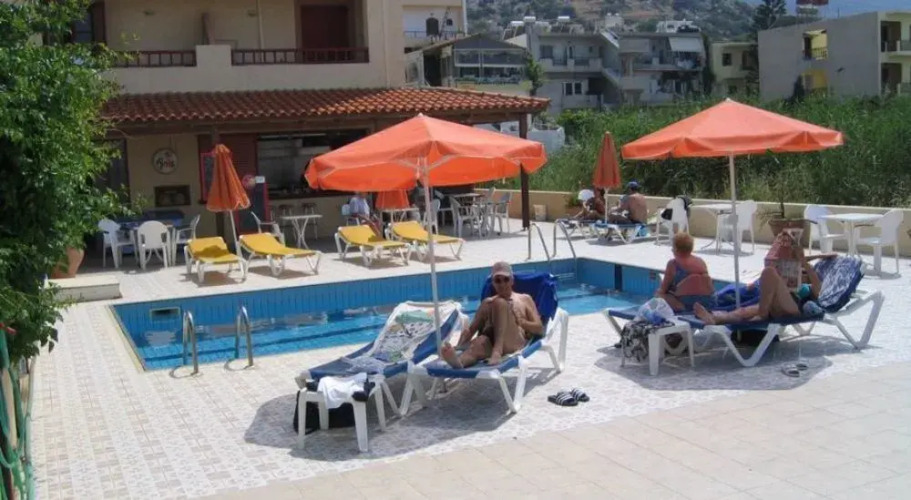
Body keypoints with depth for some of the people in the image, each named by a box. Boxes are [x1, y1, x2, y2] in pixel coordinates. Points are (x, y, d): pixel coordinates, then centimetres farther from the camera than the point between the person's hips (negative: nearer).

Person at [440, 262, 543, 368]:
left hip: (514, 342, -2)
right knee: (480, 341, -36)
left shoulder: (524, 299, 24)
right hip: (491, 341, 2)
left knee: (500, 303, -25)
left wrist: (519, 321, -6)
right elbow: (471, 329, 22)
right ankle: (458, 360, -71)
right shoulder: (487, 302, 30)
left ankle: (497, 350, -44)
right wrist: (459, 347, 1)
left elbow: (539, 328, 14)